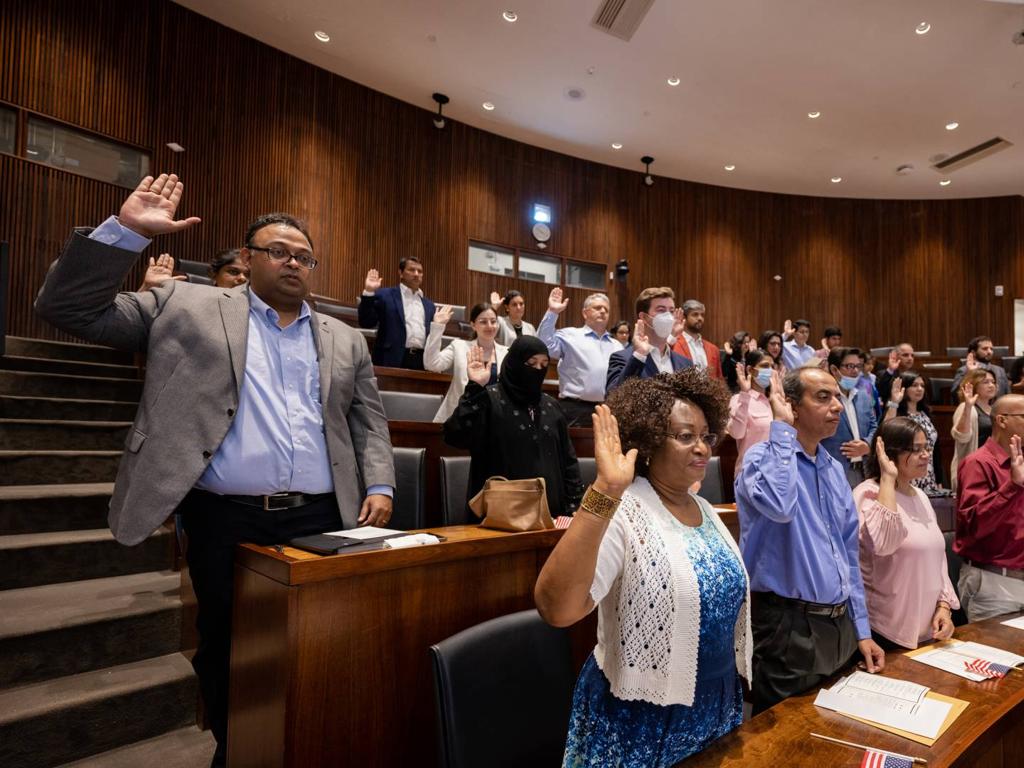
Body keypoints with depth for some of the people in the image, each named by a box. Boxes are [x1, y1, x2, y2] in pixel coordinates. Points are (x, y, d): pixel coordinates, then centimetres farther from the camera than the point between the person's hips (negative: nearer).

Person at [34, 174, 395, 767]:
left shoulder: (345, 340, 13)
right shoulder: (186, 307, 7)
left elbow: (369, 422, 11)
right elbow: (70, 309, 4)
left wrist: (379, 486, -3)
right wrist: (127, 231, -5)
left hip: (320, 520, 2)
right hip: (225, 521, -1)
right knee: (227, 651, 15)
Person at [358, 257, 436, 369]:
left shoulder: (429, 305, 19)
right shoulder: (385, 295, 7)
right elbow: (365, 323, -1)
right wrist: (369, 292, -12)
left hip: (423, 361, 4)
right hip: (393, 360, -4)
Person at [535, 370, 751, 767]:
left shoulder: (705, 510, 1)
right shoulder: (622, 512, -23)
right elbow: (556, 607, -39)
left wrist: (733, 691, 17)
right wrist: (605, 492, -45)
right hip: (640, 721, -7)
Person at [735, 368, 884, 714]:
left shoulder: (834, 469, 9)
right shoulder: (762, 457, -13)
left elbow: (849, 553, 14)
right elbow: (779, 505, -37)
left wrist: (861, 629, 13)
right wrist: (782, 426, -25)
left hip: (840, 624, 8)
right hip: (789, 629, -7)